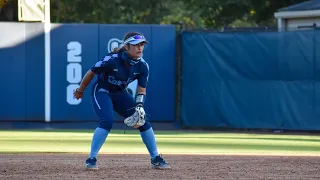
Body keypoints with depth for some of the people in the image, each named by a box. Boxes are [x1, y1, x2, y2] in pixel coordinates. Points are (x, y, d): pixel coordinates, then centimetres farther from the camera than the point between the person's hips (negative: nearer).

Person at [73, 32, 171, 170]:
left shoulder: (142, 66, -14)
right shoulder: (112, 60, -29)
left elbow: (142, 90, -7)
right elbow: (91, 73, -16)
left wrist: (139, 106, -26)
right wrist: (80, 91, -3)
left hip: (120, 94, 6)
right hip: (101, 92, -6)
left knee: (143, 121, -2)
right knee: (107, 121, -28)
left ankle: (155, 159, 9)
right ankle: (91, 159, -19)